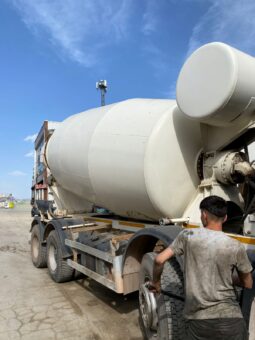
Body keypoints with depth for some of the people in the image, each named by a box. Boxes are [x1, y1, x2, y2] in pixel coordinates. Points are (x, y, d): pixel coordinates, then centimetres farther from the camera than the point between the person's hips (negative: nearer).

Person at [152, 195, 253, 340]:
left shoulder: (187, 236, -7)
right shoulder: (236, 247, -7)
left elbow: (159, 260, -9)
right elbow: (248, 284, 7)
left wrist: (156, 281, 10)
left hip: (197, 319, 0)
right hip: (229, 318, 0)